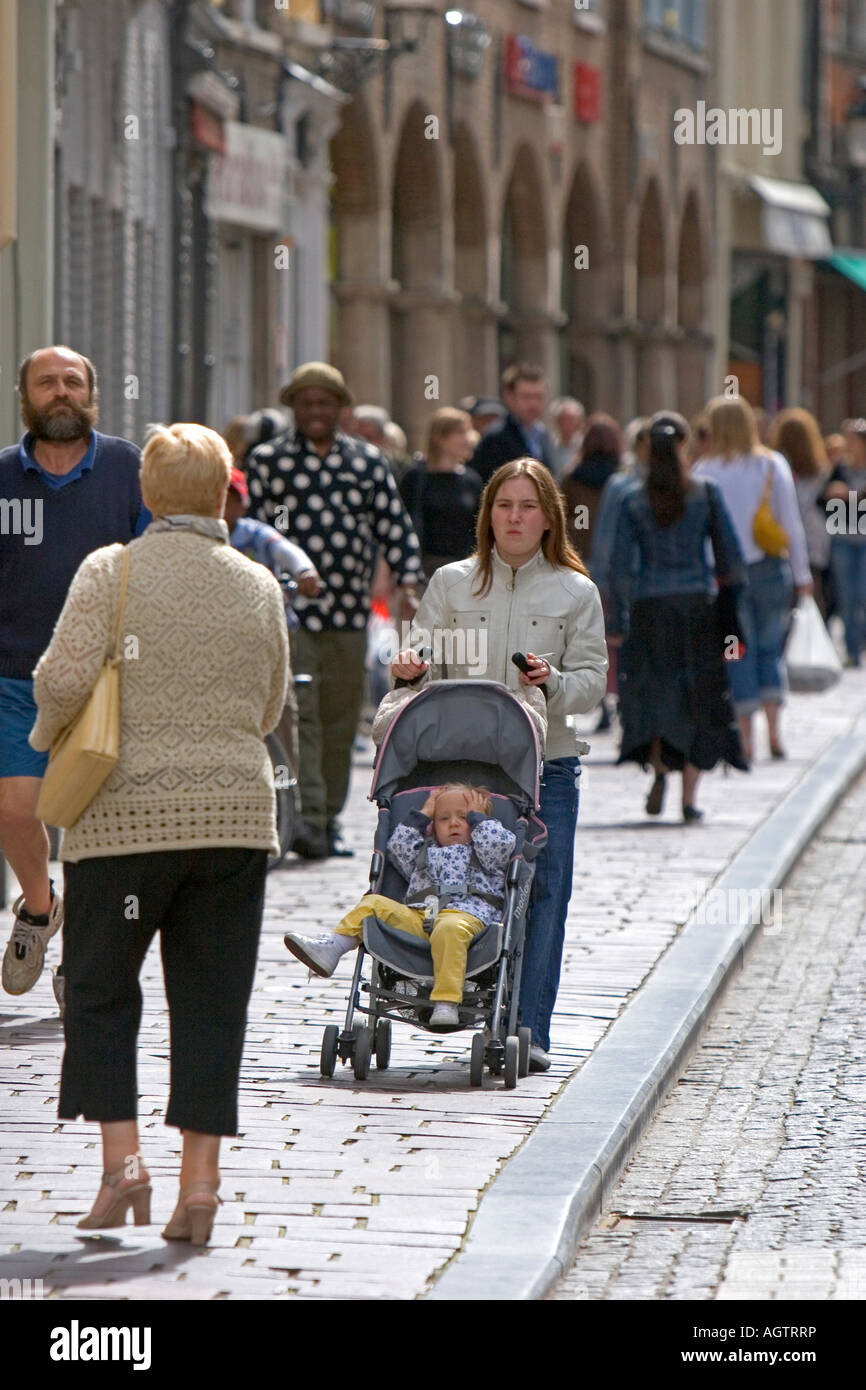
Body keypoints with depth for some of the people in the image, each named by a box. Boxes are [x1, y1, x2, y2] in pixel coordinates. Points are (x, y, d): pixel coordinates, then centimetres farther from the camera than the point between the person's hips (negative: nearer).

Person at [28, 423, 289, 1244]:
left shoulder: (111, 572, -5)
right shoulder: (259, 587, 5)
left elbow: (64, 678, -14)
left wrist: (47, 732, 5)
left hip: (126, 814, -2)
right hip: (235, 814, 3)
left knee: (100, 990, 9)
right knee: (210, 1005, 6)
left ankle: (121, 1159, -3)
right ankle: (199, 1179, 3)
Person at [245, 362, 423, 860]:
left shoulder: (369, 462, 12)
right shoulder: (267, 459, 4)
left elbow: (397, 529, 13)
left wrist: (409, 585, 0)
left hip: (350, 613, 4)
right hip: (289, 610, -4)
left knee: (341, 721, 9)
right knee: (298, 714, -13)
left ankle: (331, 818, 19)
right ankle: (307, 818, -18)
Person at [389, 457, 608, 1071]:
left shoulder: (576, 593, 10)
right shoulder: (451, 584, 13)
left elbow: (592, 681, 4)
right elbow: (426, 662, 10)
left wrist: (553, 683, -17)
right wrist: (410, 671, -13)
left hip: (545, 763, -1)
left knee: (541, 897, -4)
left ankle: (528, 1030, 0)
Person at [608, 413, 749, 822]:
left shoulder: (633, 501, -2)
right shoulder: (706, 494, -3)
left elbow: (621, 566, -3)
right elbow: (730, 556, -2)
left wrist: (617, 624, 2)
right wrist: (733, 615, 11)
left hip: (649, 606, 0)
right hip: (697, 604, 0)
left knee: (651, 692, 15)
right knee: (697, 698, 6)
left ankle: (659, 765, -11)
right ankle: (689, 799, 2)